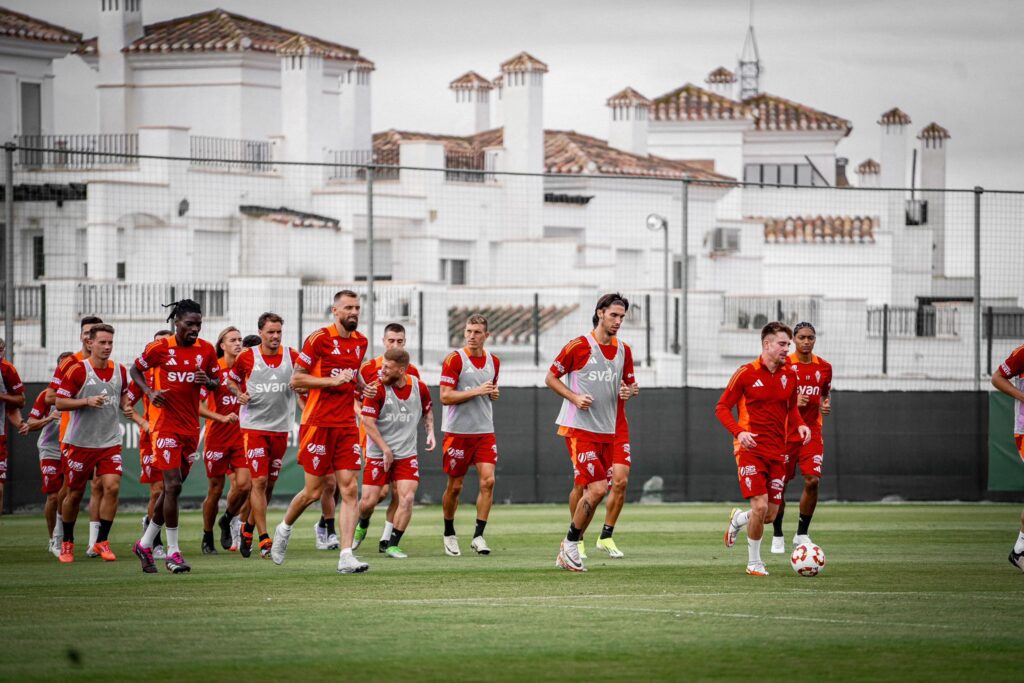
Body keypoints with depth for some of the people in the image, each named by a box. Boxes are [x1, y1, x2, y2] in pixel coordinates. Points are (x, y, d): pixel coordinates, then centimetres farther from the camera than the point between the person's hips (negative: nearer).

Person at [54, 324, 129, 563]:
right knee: (75, 493, 6)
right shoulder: (78, 371, -10)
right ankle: (67, 543, 25)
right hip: (80, 442, -3)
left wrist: (126, 406, 0)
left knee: (112, 487, -13)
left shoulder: (120, 370, 4)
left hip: (110, 442, 3)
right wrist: (87, 401, -22)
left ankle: (102, 541, -1)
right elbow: (59, 402, -10)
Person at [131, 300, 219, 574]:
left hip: (191, 428, 5)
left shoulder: (206, 350, 4)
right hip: (166, 425, -5)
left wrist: (208, 381, -10)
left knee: (172, 487, 10)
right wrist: (150, 392, -10)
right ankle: (173, 552, -7)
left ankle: (145, 544, 24)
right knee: (173, 485, -13)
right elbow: (136, 370, 8)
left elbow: (217, 382, 13)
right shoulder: (159, 348, -6)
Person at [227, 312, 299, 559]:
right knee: (259, 481, -11)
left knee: (269, 483, 10)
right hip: (253, 425, -3)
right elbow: (231, 380, 14)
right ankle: (264, 539, -10)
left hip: (281, 427, 3)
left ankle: (249, 527, 32)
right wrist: (239, 394, -7)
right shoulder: (247, 357, -1)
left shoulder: (292, 356, 1)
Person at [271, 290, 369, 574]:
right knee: (314, 491, 1)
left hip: (347, 425, 5)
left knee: (350, 489, -6)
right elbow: (296, 380, -8)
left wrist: (357, 383, 10)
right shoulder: (319, 338, -8)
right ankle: (284, 528, 31)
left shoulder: (361, 342, 12)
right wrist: (332, 381, -17)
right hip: (318, 424, -5)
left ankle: (346, 556, -10)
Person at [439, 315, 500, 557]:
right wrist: (477, 391, -19)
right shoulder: (455, 360, -9)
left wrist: (494, 394, 2)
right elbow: (445, 397, -14)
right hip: (457, 432, -4)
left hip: (484, 431, 4)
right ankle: (449, 534, 23)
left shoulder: (493, 361, 9)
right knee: (455, 486, 5)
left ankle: (478, 536, -6)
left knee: (488, 480, -10)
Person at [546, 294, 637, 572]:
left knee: (592, 492, 6)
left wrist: (628, 392, -1)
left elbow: (630, 383, 23)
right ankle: (571, 543, 2)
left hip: (607, 431, 6)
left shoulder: (624, 351, 10)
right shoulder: (579, 346, -8)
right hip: (579, 428, -6)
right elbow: (551, 377, -1)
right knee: (597, 489, -16)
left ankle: (567, 551, 18)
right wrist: (575, 397, -15)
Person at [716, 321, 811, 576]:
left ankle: (738, 519, 37)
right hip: (751, 448, -5)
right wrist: (738, 432, -20)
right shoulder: (746, 373, -7)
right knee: (760, 506, -16)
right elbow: (722, 408, -3)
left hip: (777, 451, 5)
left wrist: (800, 424, 1)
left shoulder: (789, 375, 8)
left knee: (771, 514, 3)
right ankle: (754, 562, 3)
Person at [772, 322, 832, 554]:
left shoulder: (824, 367, 5)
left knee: (812, 481, -11)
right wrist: (792, 402, -19)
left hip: (811, 432, 2)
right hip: (785, 433, -2)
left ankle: (802, 534, 5)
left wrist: (826, 405, -2)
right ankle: (777, 536, 18)